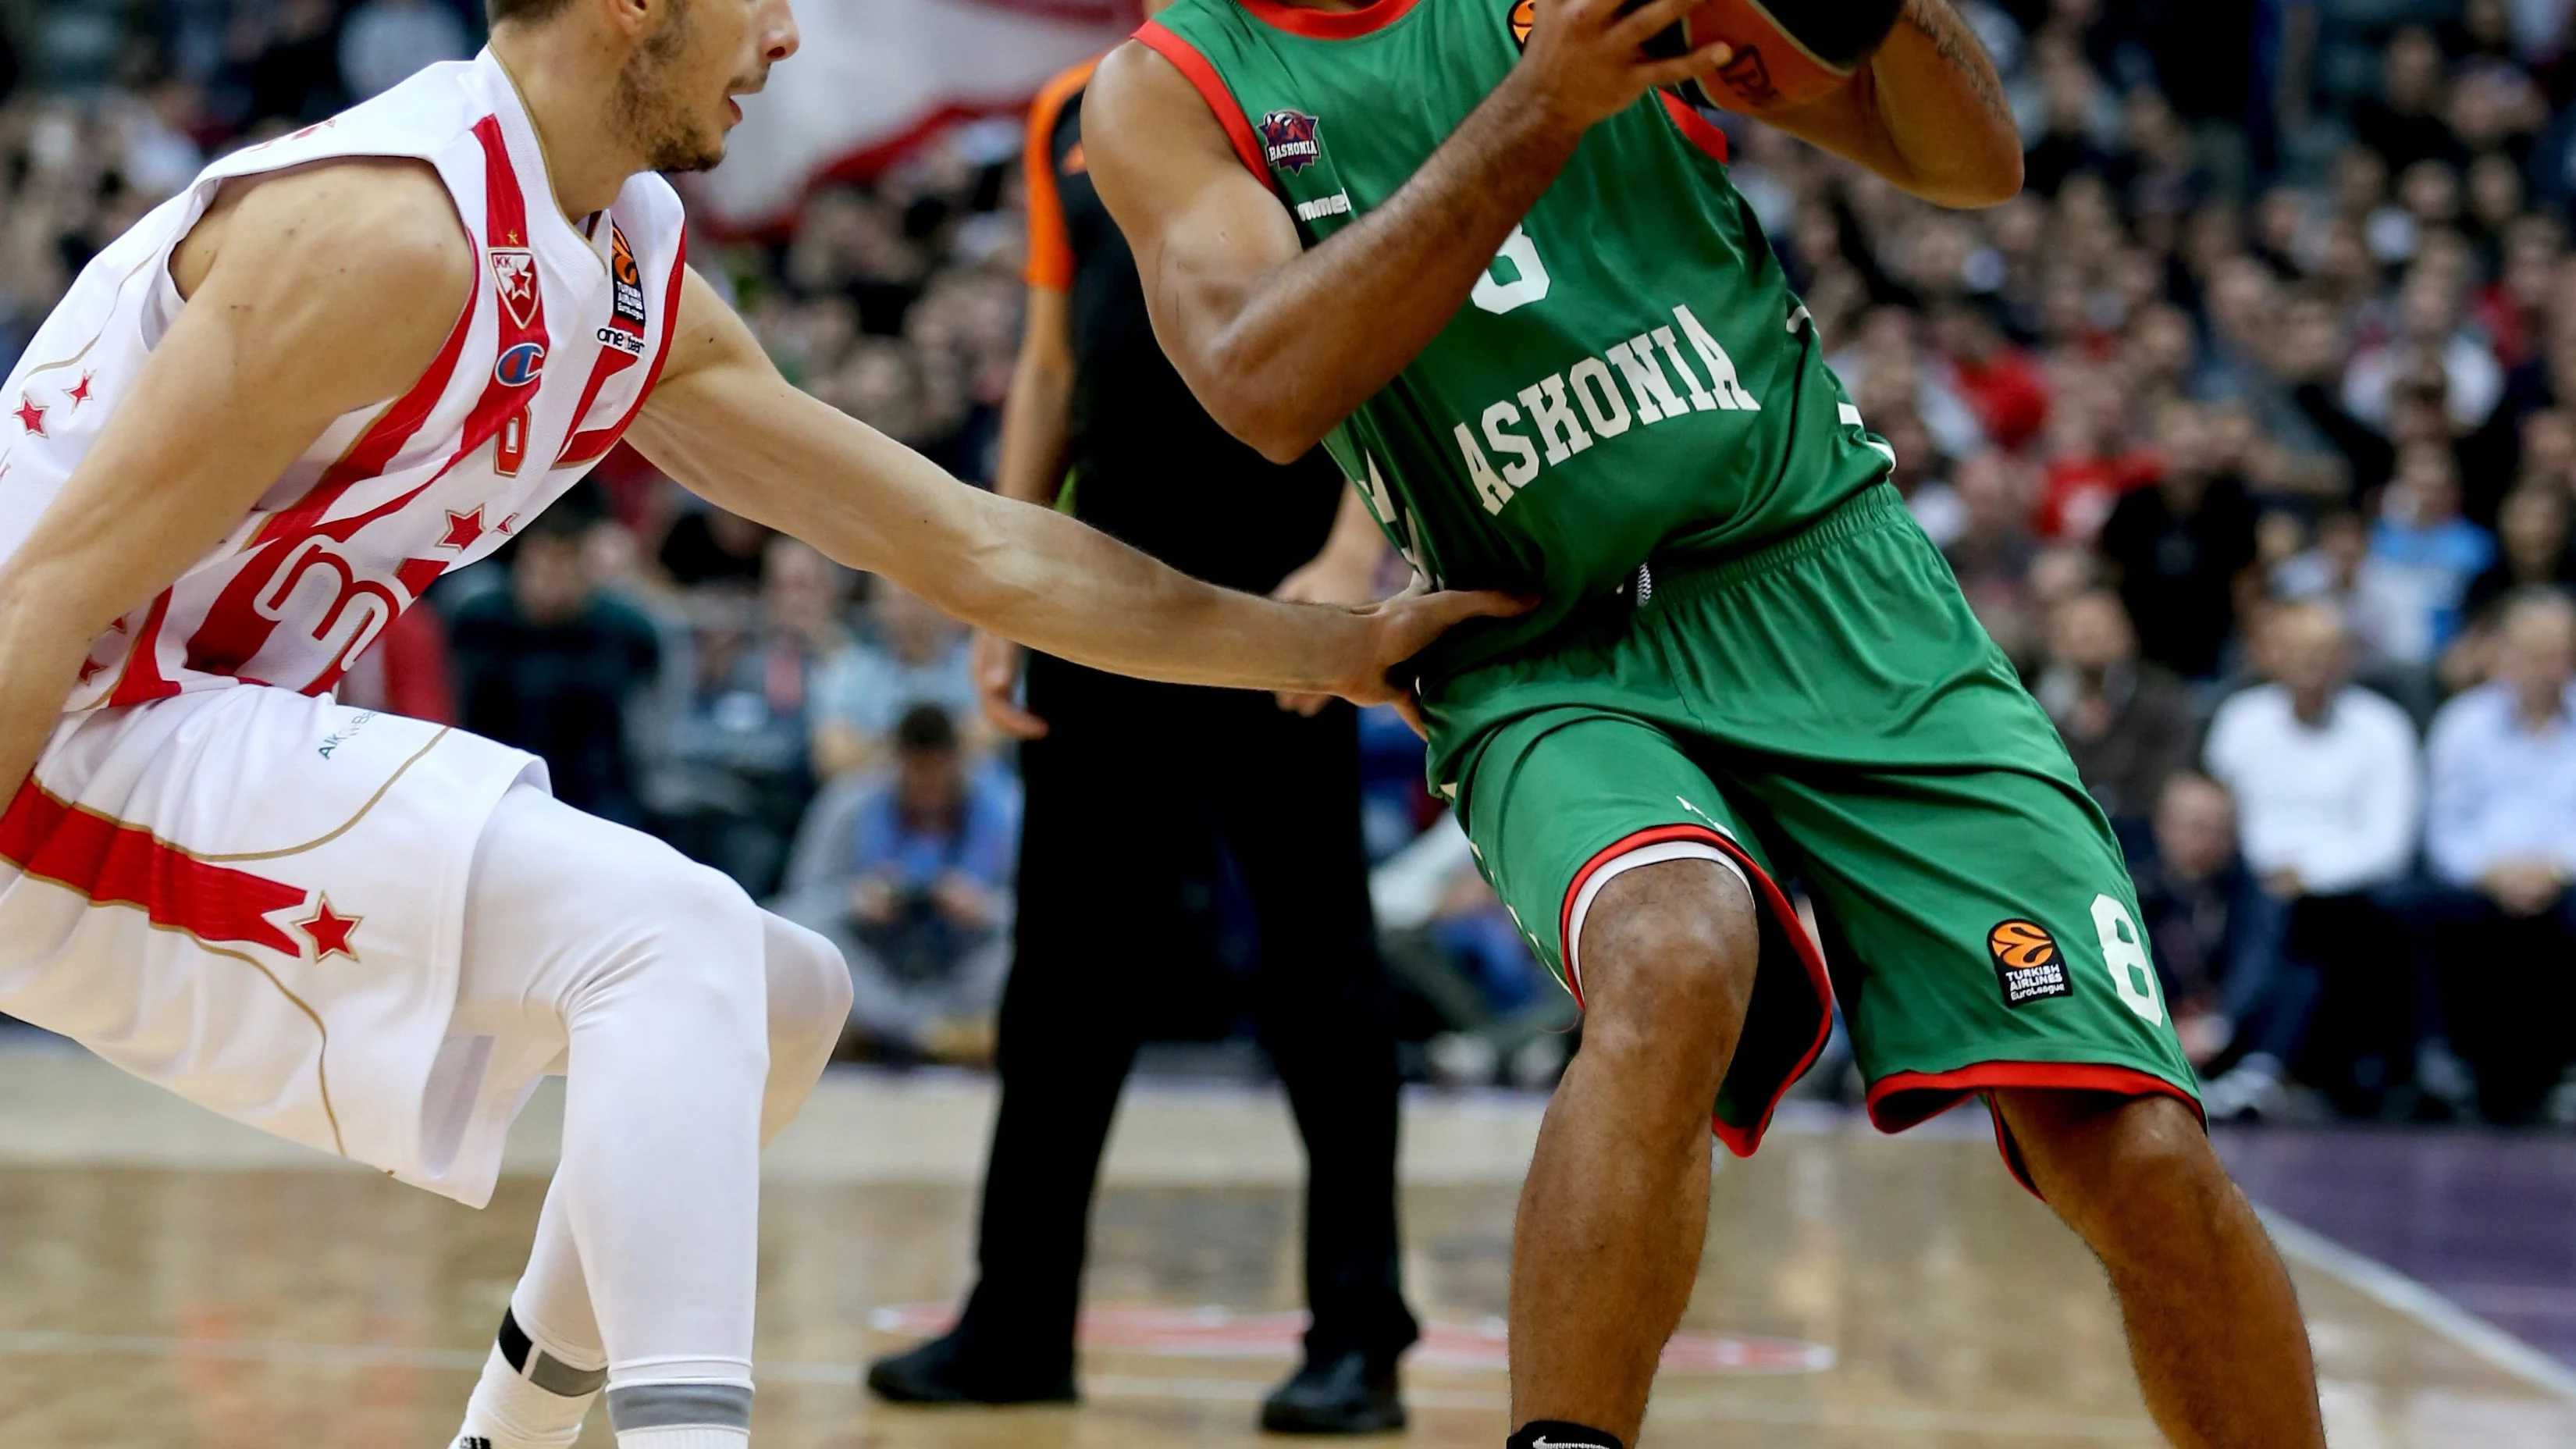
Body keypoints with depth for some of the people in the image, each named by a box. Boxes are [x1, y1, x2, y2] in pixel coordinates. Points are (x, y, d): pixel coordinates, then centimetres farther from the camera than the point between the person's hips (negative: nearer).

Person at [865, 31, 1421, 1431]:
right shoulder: (1071, 115, 14)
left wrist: (1350, 554, -21)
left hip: (1268, 591, -6)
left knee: (1311, 951, -4)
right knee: (1068, 953, 11)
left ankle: (1357, 1338, 2)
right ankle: (1020, 1322, 21)